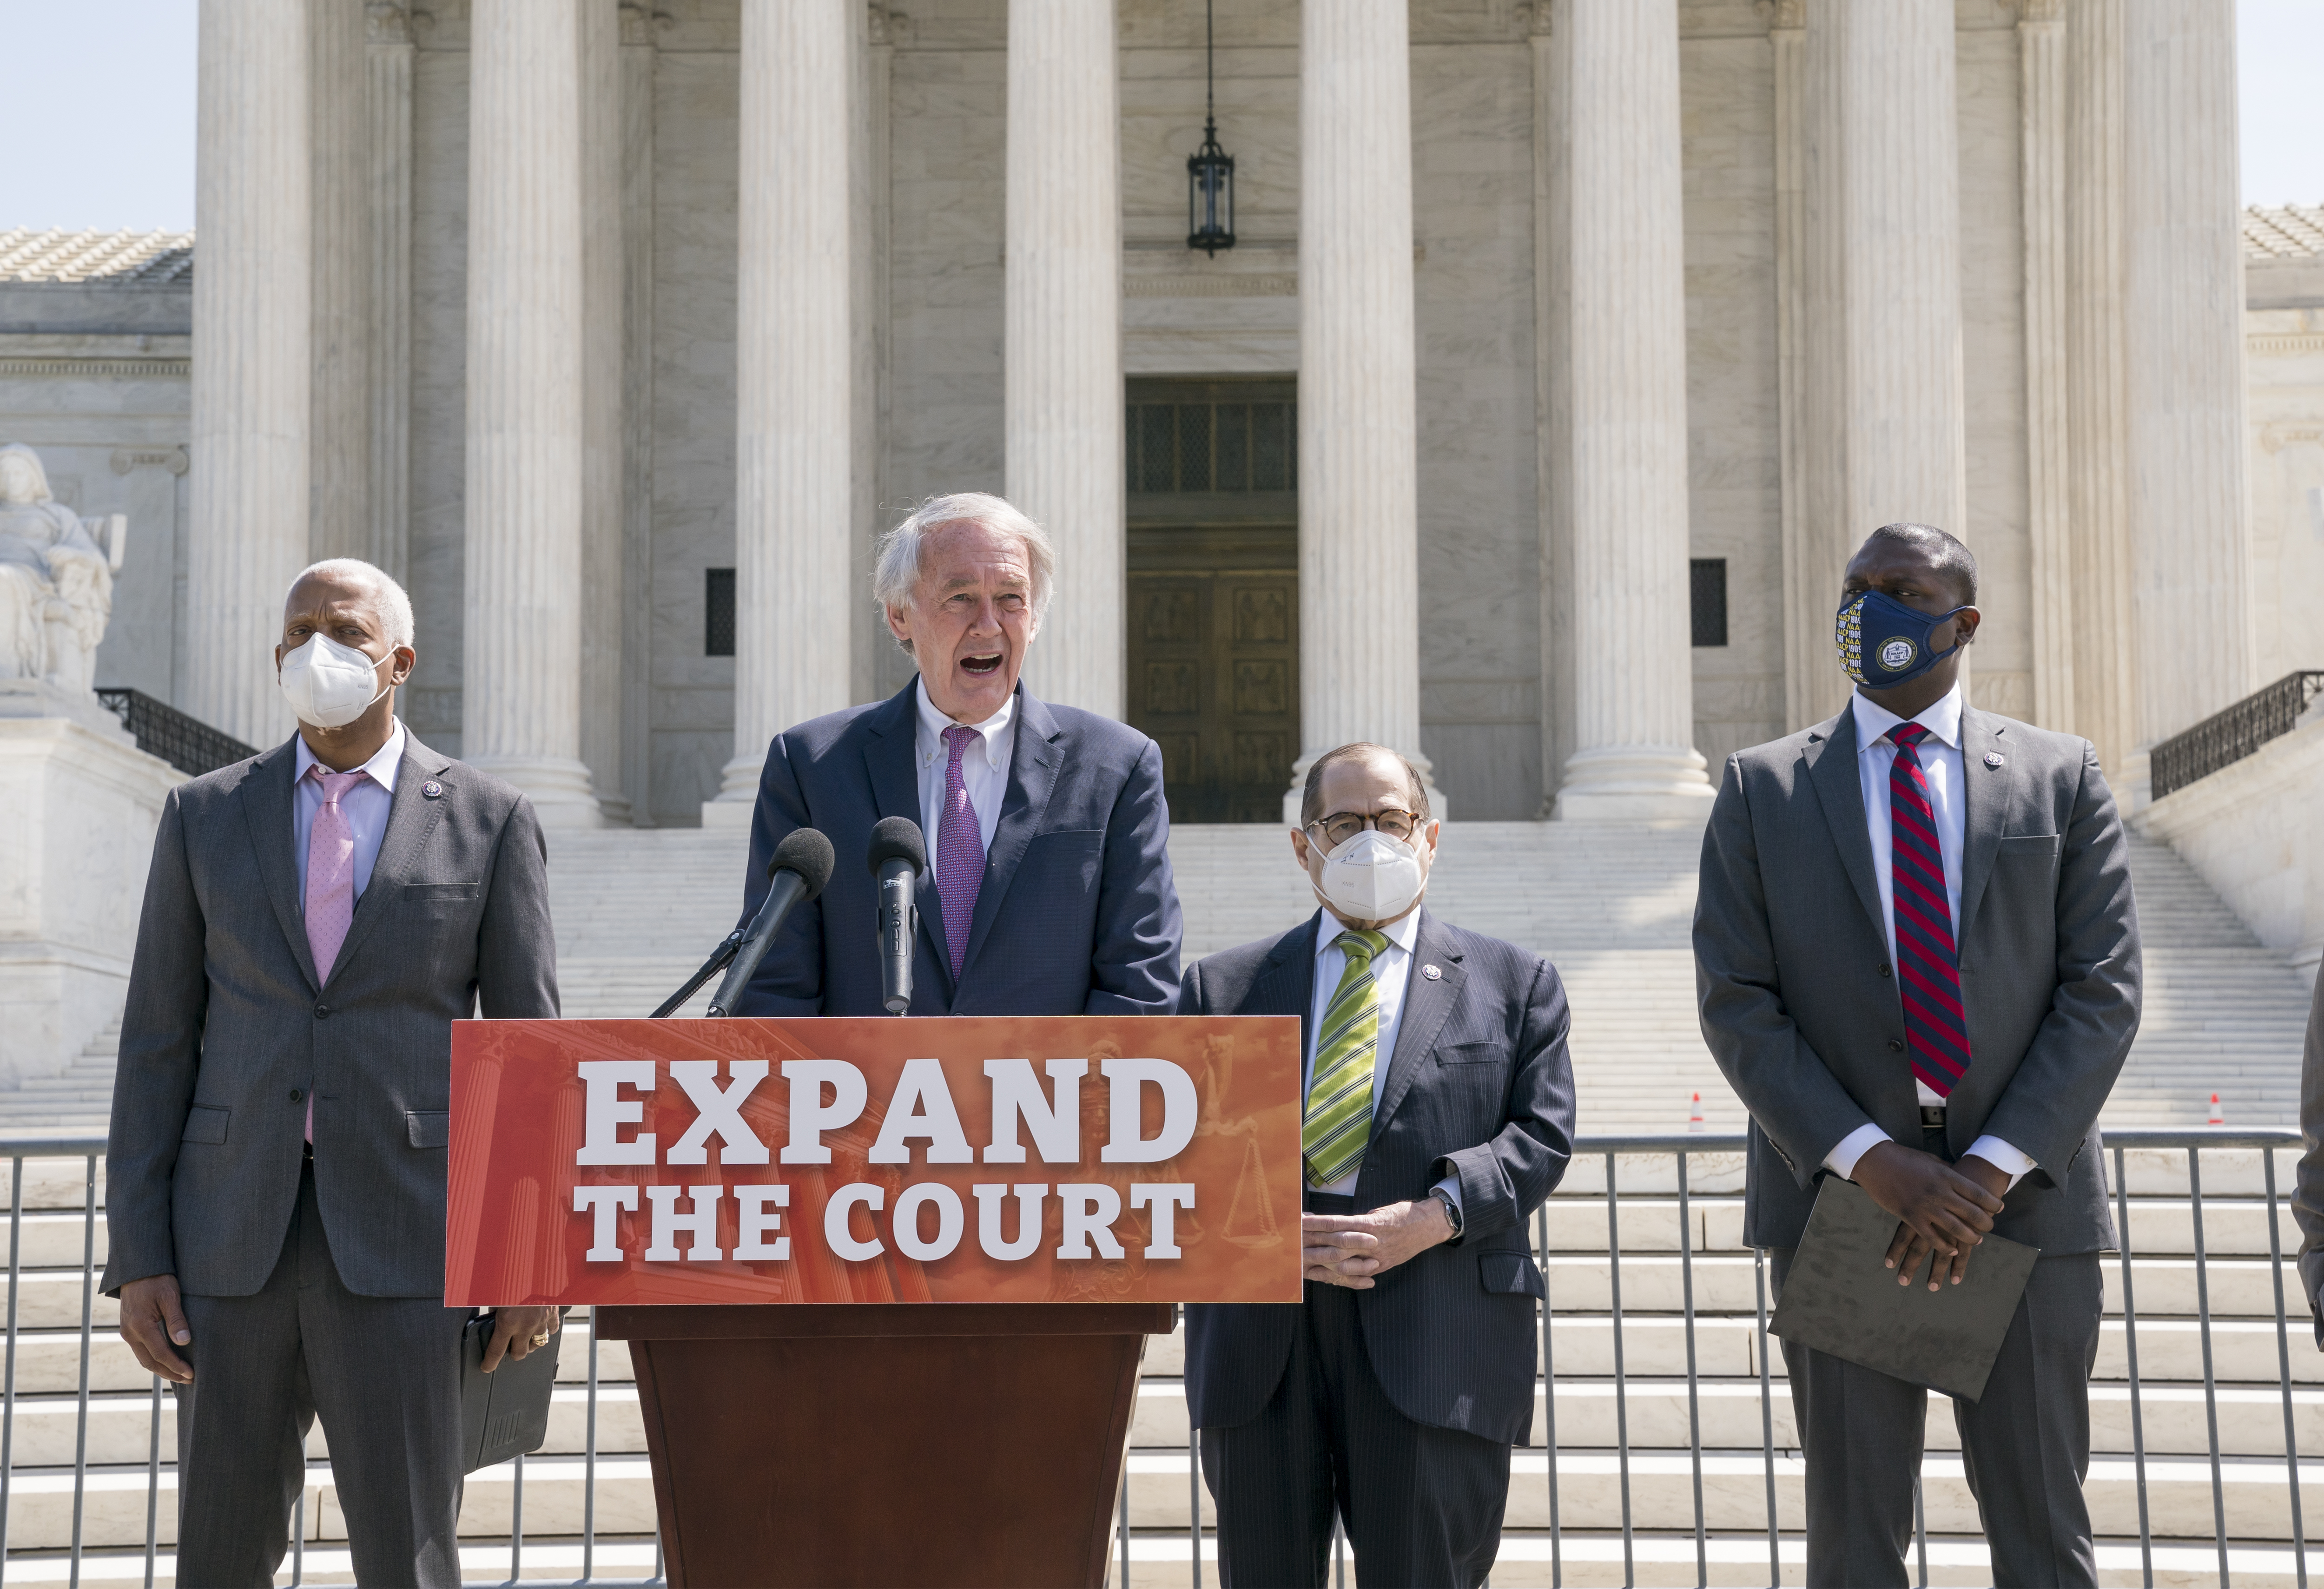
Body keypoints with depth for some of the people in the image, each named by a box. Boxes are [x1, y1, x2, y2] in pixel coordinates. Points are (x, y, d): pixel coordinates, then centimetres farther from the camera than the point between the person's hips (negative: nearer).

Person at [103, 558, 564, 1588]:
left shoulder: (490, 821, 3)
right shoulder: (205, 818, 8)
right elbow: (158, 1048, 6)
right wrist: (136, 1260, -1)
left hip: (404, 1238, -2)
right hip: (235, 1239, 2)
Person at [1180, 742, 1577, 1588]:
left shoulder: (1515, 984, 14)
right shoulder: (1223, 988, 16)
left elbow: (1541, 1134, 4)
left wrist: (1434, 1216, -13)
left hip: (1434, 1335, -1)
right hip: (1259, 1335, 2)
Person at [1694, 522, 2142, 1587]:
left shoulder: (2062, 778, 7)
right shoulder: (1762, 789, 6)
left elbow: (2103, 991, 0)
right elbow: (1735, 1003, -1)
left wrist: (1995, 1167, -11)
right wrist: (1873, 1160, -12)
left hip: (2026, 1198, 0)